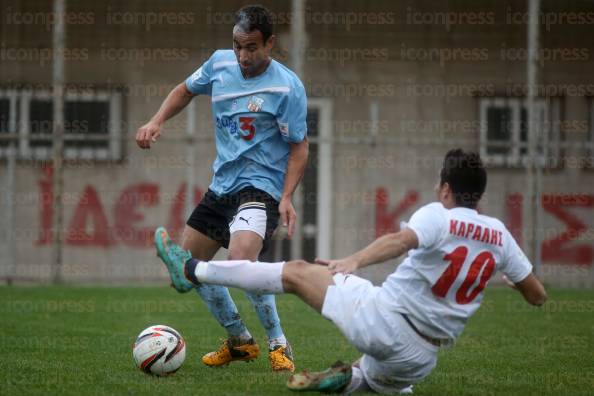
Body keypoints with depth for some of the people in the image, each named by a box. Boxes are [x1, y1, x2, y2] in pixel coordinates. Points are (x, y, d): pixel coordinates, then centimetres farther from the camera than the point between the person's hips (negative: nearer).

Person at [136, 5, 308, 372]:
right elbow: (185, 90, 20)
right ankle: (240, 342, 27)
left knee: (241, 258, -33)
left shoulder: (287, 86, -15)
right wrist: (156, 122, 4)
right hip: (221, 186, 8)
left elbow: (299, 146, -11)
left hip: (260, 187, -8)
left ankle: (279, 345, -16)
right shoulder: (220, 63, 2)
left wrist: (287, 198, -22)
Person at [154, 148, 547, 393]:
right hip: (421, 359, 5)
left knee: (297, 272, 8)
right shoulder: (499, 234, 4)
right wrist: (510, 272, 33)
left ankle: (193, 270, 10)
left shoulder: (438, 215, -10)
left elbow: (402, 239, -33)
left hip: (382, 319, -5)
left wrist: (355, 259, -43)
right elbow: (537, 295, 13)